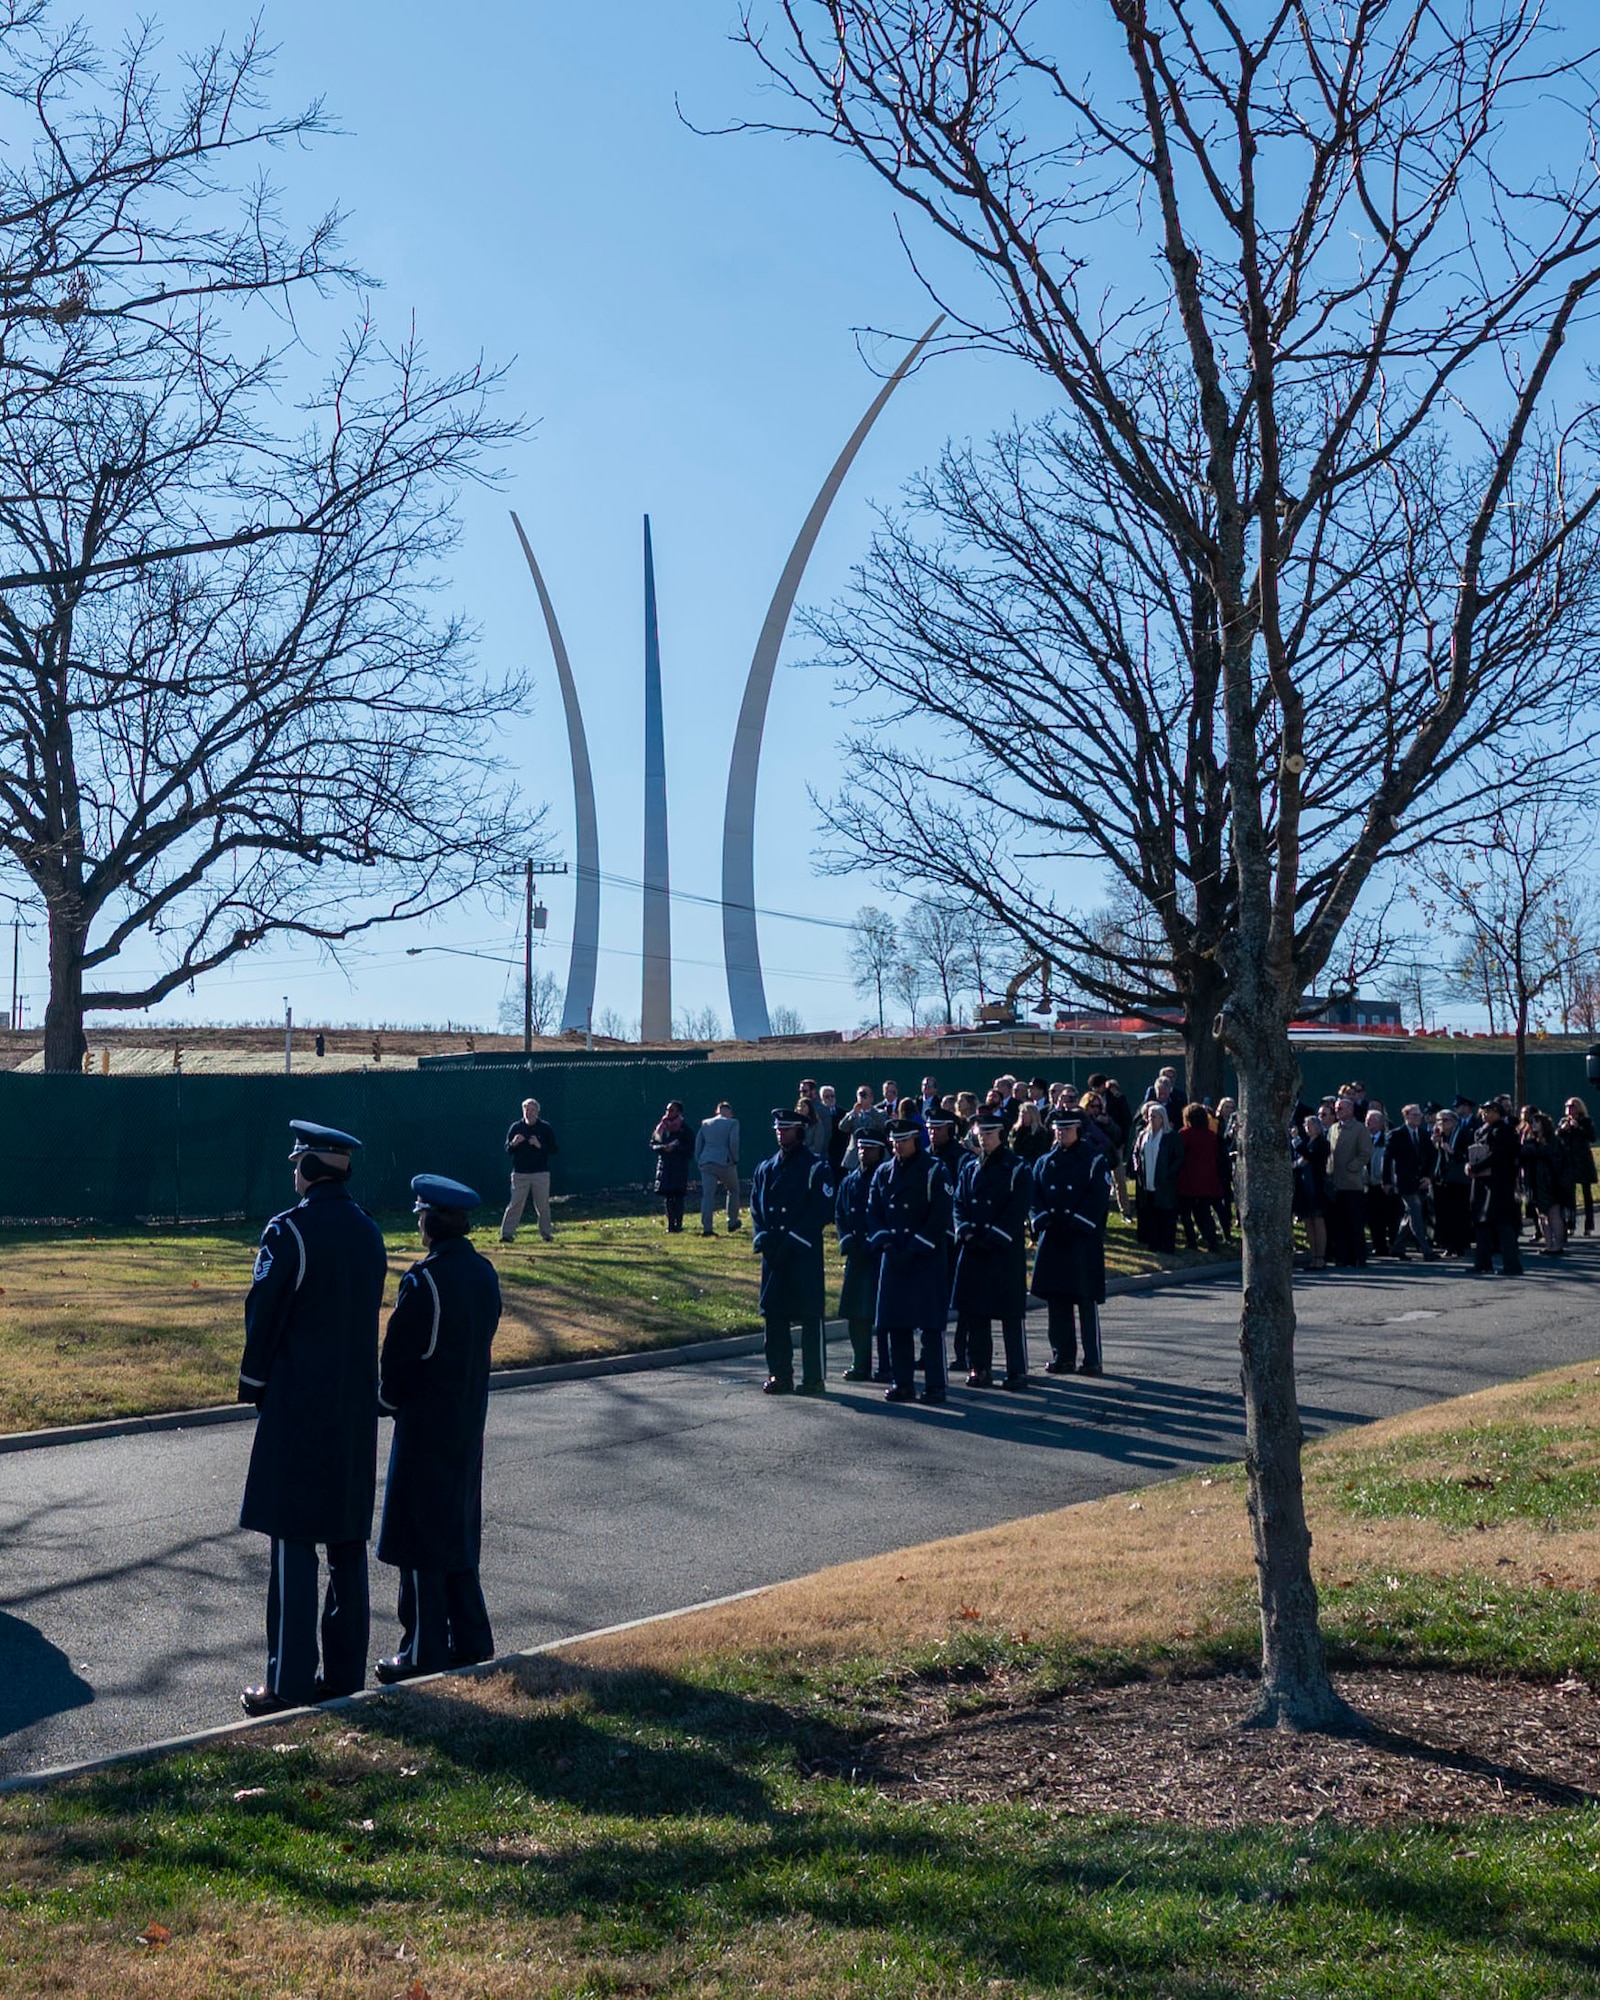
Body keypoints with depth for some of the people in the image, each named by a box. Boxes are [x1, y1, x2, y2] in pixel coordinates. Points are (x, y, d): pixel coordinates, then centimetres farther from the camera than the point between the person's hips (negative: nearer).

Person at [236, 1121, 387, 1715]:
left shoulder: (289, 1231, -14)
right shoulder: (369, 1231, 7)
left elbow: (264, 1316, -11)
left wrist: (253, 1384, 3)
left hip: (297, 1407, -6)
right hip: (357, 1407, 7)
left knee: (294, 1544, -1)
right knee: (348, 1543, 12)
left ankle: (290, 1682, 2)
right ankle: (345, 1672, 18)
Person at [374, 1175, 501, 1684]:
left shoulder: (424, 1281, -20)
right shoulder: (484, 1273, 3)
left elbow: (399, 1353, -14)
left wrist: (387, 1400, 4)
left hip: (425, 1423, -8)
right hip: (470, 1419, 8)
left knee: (420, 1534, 3)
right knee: (458, 1532, 17)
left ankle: (424, 1649, 8)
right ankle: (470, 1638, 23)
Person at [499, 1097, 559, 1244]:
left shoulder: (545, 1128, 3)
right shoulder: (516, 1127, 6)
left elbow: (555, 1150, 2)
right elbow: (507, 1149, 11)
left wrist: (540, 1146, -14)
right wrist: (514, 1143, -11)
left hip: (541, 1173, 0)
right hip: (520, 1173, 0)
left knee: (543, 1205, 3)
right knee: (515, 1204, -5)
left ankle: (546, 1234, 14)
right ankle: (506, 1234, -4)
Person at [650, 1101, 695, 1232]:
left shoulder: (684, 1128, 0)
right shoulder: (661, 1128, 10)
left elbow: (691, 1146, -4)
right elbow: (652, 1144, 12)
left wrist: (674, 1148, -14)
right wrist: (663, 1147, -8)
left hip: (680, 1166, -3)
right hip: (664, 1165, 3)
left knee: (678, 1196, -5)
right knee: (667, 1196, 3)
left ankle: (678, 1224, -1)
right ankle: (671, 1224, 9)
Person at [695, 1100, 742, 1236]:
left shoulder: (705, 1123, 13)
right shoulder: (732, 1123, 0)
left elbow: (698, 1143, 12)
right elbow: (733, 1142, -10)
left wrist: (698, 1161, 17)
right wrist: (735, 1159, 1)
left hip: (705, 1162, 4)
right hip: (725, 1162, -4)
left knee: (707, 1194, 2)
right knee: (733, 1190, 17)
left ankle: (706, 1227, -5)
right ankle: (732, 1222, 20)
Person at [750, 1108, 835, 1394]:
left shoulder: (816, 1167, -3)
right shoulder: (766, 1168, 13)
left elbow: (822, 1210, -9)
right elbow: (756, 1207, 12)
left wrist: (792, 1242, -14)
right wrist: (763, 1240, -4)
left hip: (805, 1255, -5)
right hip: (773, 1253, 5)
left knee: (809, 1316, -2)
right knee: (773, 1313, 6)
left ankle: (814, 1378, 4)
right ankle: (779, 1375, 15)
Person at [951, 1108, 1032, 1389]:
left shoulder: (1018, 1169, -3)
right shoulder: (970, 1167, 12)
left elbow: (1019, 1210, -9)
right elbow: (959, 1203, 10)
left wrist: (992, 1237, -14)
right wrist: (965, 1230, -8)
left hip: (1006, 1252, -5)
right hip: (972, 1251, 5)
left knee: (1011, 1313, -1)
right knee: (974, 1311, 6)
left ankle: (1017, 1372, 5)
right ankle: (979, 1368, 14)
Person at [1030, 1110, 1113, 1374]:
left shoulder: (1095, 1160, 1)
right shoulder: (1044, 1162, 14)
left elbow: (1099, 1197, -7)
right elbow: (1034, 1197, 9)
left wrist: (1074, 1223, -15)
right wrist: (1042, 1221, -9)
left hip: (1084, 1241, -4)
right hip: (1052, 1242, 4)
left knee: (1087, 1300, -4)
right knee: (1056, 1300, 6)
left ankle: (1092, 1359, 1)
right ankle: (1062, 1355, 14)